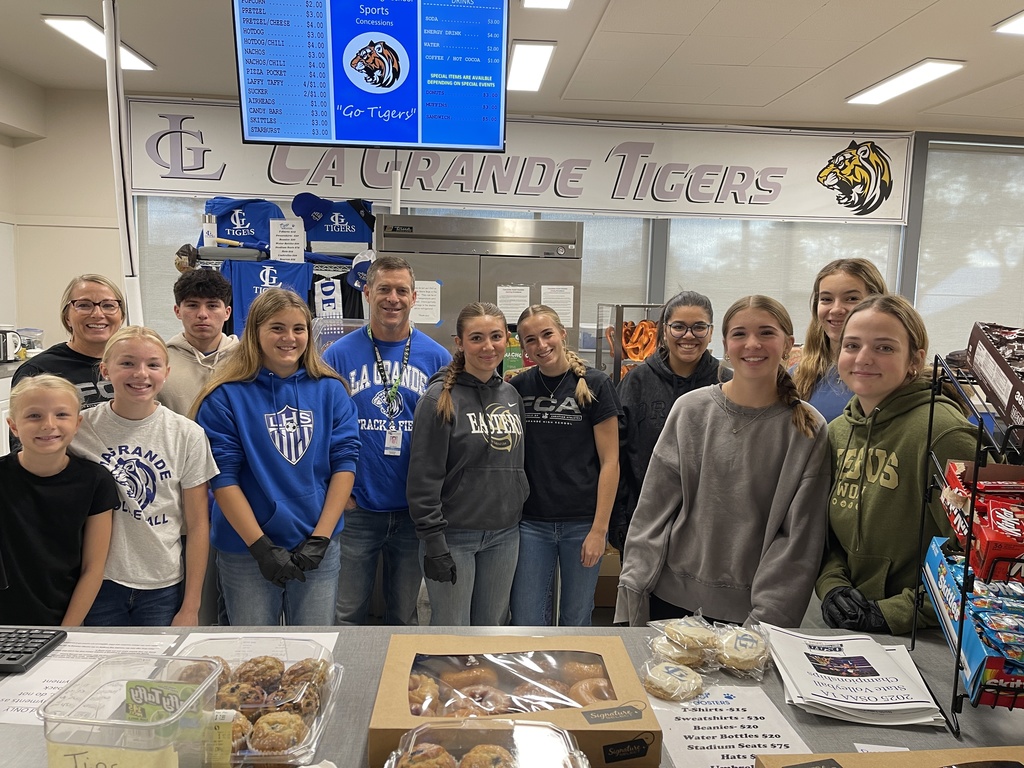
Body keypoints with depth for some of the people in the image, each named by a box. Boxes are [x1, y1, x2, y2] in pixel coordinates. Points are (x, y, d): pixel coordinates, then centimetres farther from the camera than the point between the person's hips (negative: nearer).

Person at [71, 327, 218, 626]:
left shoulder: (188, 435, -6)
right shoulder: (79, 429, -6)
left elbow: (197, 524, -4)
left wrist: (190, 607, -4)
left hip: (165, 589, 0)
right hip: (98, 583, 1)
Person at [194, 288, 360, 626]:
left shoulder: (330, 391, 1)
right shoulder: (225, 397, -6)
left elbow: (344, 463, -2)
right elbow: (223, 478, -9)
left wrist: (320, 538, -9)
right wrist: (262, 547, -13)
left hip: (319, 548, 2)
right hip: (247, 552, -2)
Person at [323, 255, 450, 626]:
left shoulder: (437, 357, 0)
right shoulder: (339, 354, -2)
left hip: (415, 511, 1)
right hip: (355, 509, -1)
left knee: (405, 617, 17)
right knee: (346, 616, 11)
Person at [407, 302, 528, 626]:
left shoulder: (511, 395, 8)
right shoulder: (440, 398, -11)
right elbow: (424, 477, -13)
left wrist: (520, 508, 12)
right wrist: (433, 543, -15)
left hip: (505, 535, 6)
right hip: (454, 535, -5)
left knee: (491, 628, 16)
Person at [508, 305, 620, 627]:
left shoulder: (595, 385, -6)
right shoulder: (518, 387, 3)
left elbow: (609, 461, -6)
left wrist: (599, 529, -10)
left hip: (581, 523, -2)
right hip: (531, 522, 2)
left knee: (575, 622, 12)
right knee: (526, 624, 6)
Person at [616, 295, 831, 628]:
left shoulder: (808, 430, -5)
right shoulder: (690, 410, -2)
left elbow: (800, 535, -6)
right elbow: (654, 508, -1)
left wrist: (767, 616, -12)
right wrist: (633, 589, -4)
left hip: (750, 611, -1)